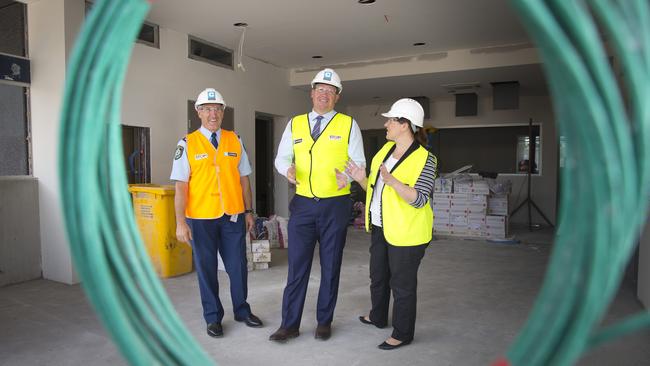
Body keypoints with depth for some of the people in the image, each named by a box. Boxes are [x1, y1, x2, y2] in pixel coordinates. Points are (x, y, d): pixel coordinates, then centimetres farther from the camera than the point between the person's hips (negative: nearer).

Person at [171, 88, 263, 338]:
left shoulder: (235, 141, 6)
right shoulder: (188, 144, -2)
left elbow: (244, 179, 9)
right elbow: (181, 186, -5)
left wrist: (249, 211, 8)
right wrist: (181, 222, -10)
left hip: (234, 216, 2)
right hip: (201, 218, -2)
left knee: (238, 266, 11)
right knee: (206, 269, 10)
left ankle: (242, 311, 32)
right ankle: (213, 318, 28)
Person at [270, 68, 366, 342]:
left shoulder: (348, 125, 2)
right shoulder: (295, 124, 8)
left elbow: (359, 162, -1)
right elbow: (281, 157, 9)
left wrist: (349, 176, -23)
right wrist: (288, 168, -15)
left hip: (335, 205, -1)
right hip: (302, 204, 2)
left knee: (330, 266, 9)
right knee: (297, 266, 4)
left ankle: (324, 322, 26)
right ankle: (289, 324, 16)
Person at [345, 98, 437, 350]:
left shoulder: (424, 159, -16)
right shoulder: (386, 149, 6)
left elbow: (419, 200, -23)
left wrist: (393, 182, -35)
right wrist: (362, 179, -6)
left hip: (406, 232, -8)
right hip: (380, 227, 8)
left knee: (402, 283, 5)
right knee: (378, 275, 23)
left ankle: (402, 333, 24)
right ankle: (378, 317, 45)